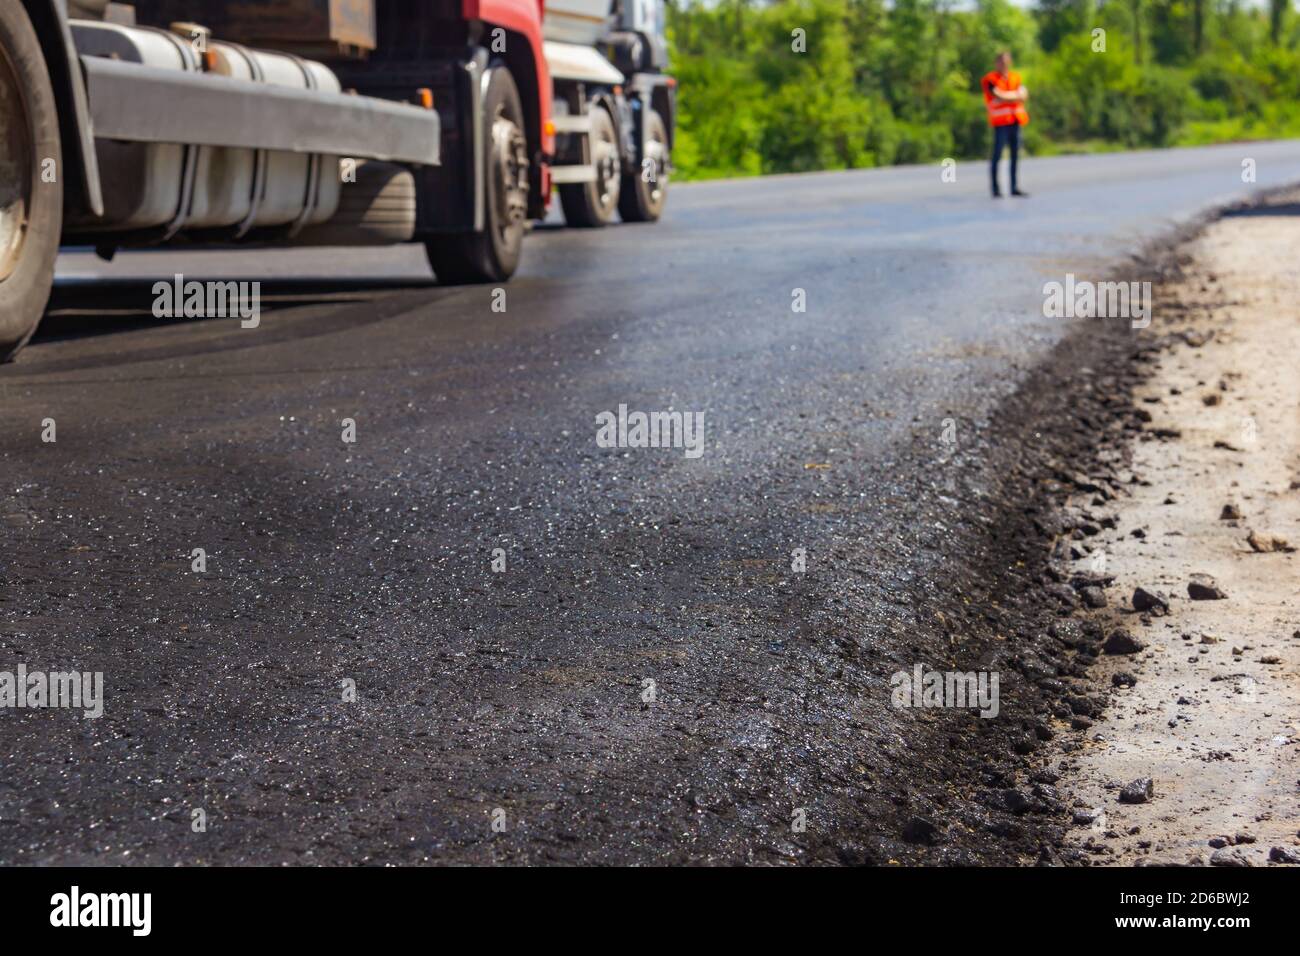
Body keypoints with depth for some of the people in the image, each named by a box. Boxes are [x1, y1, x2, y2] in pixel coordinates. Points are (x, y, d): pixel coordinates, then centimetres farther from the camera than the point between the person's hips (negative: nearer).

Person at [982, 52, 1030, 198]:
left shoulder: (1015, 77, 15)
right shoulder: (990, 80, -3)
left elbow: (1024, 95, 3)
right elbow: (999, 97, -15)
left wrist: (1007, 96, -11)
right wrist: (1016, 95, -3)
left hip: (1015, 121, 6)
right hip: (1001, 123, -6)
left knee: (1015, 155, 7)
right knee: (997, 155, -7)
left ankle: (1014, 187, 12)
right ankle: (995, 189, -5)